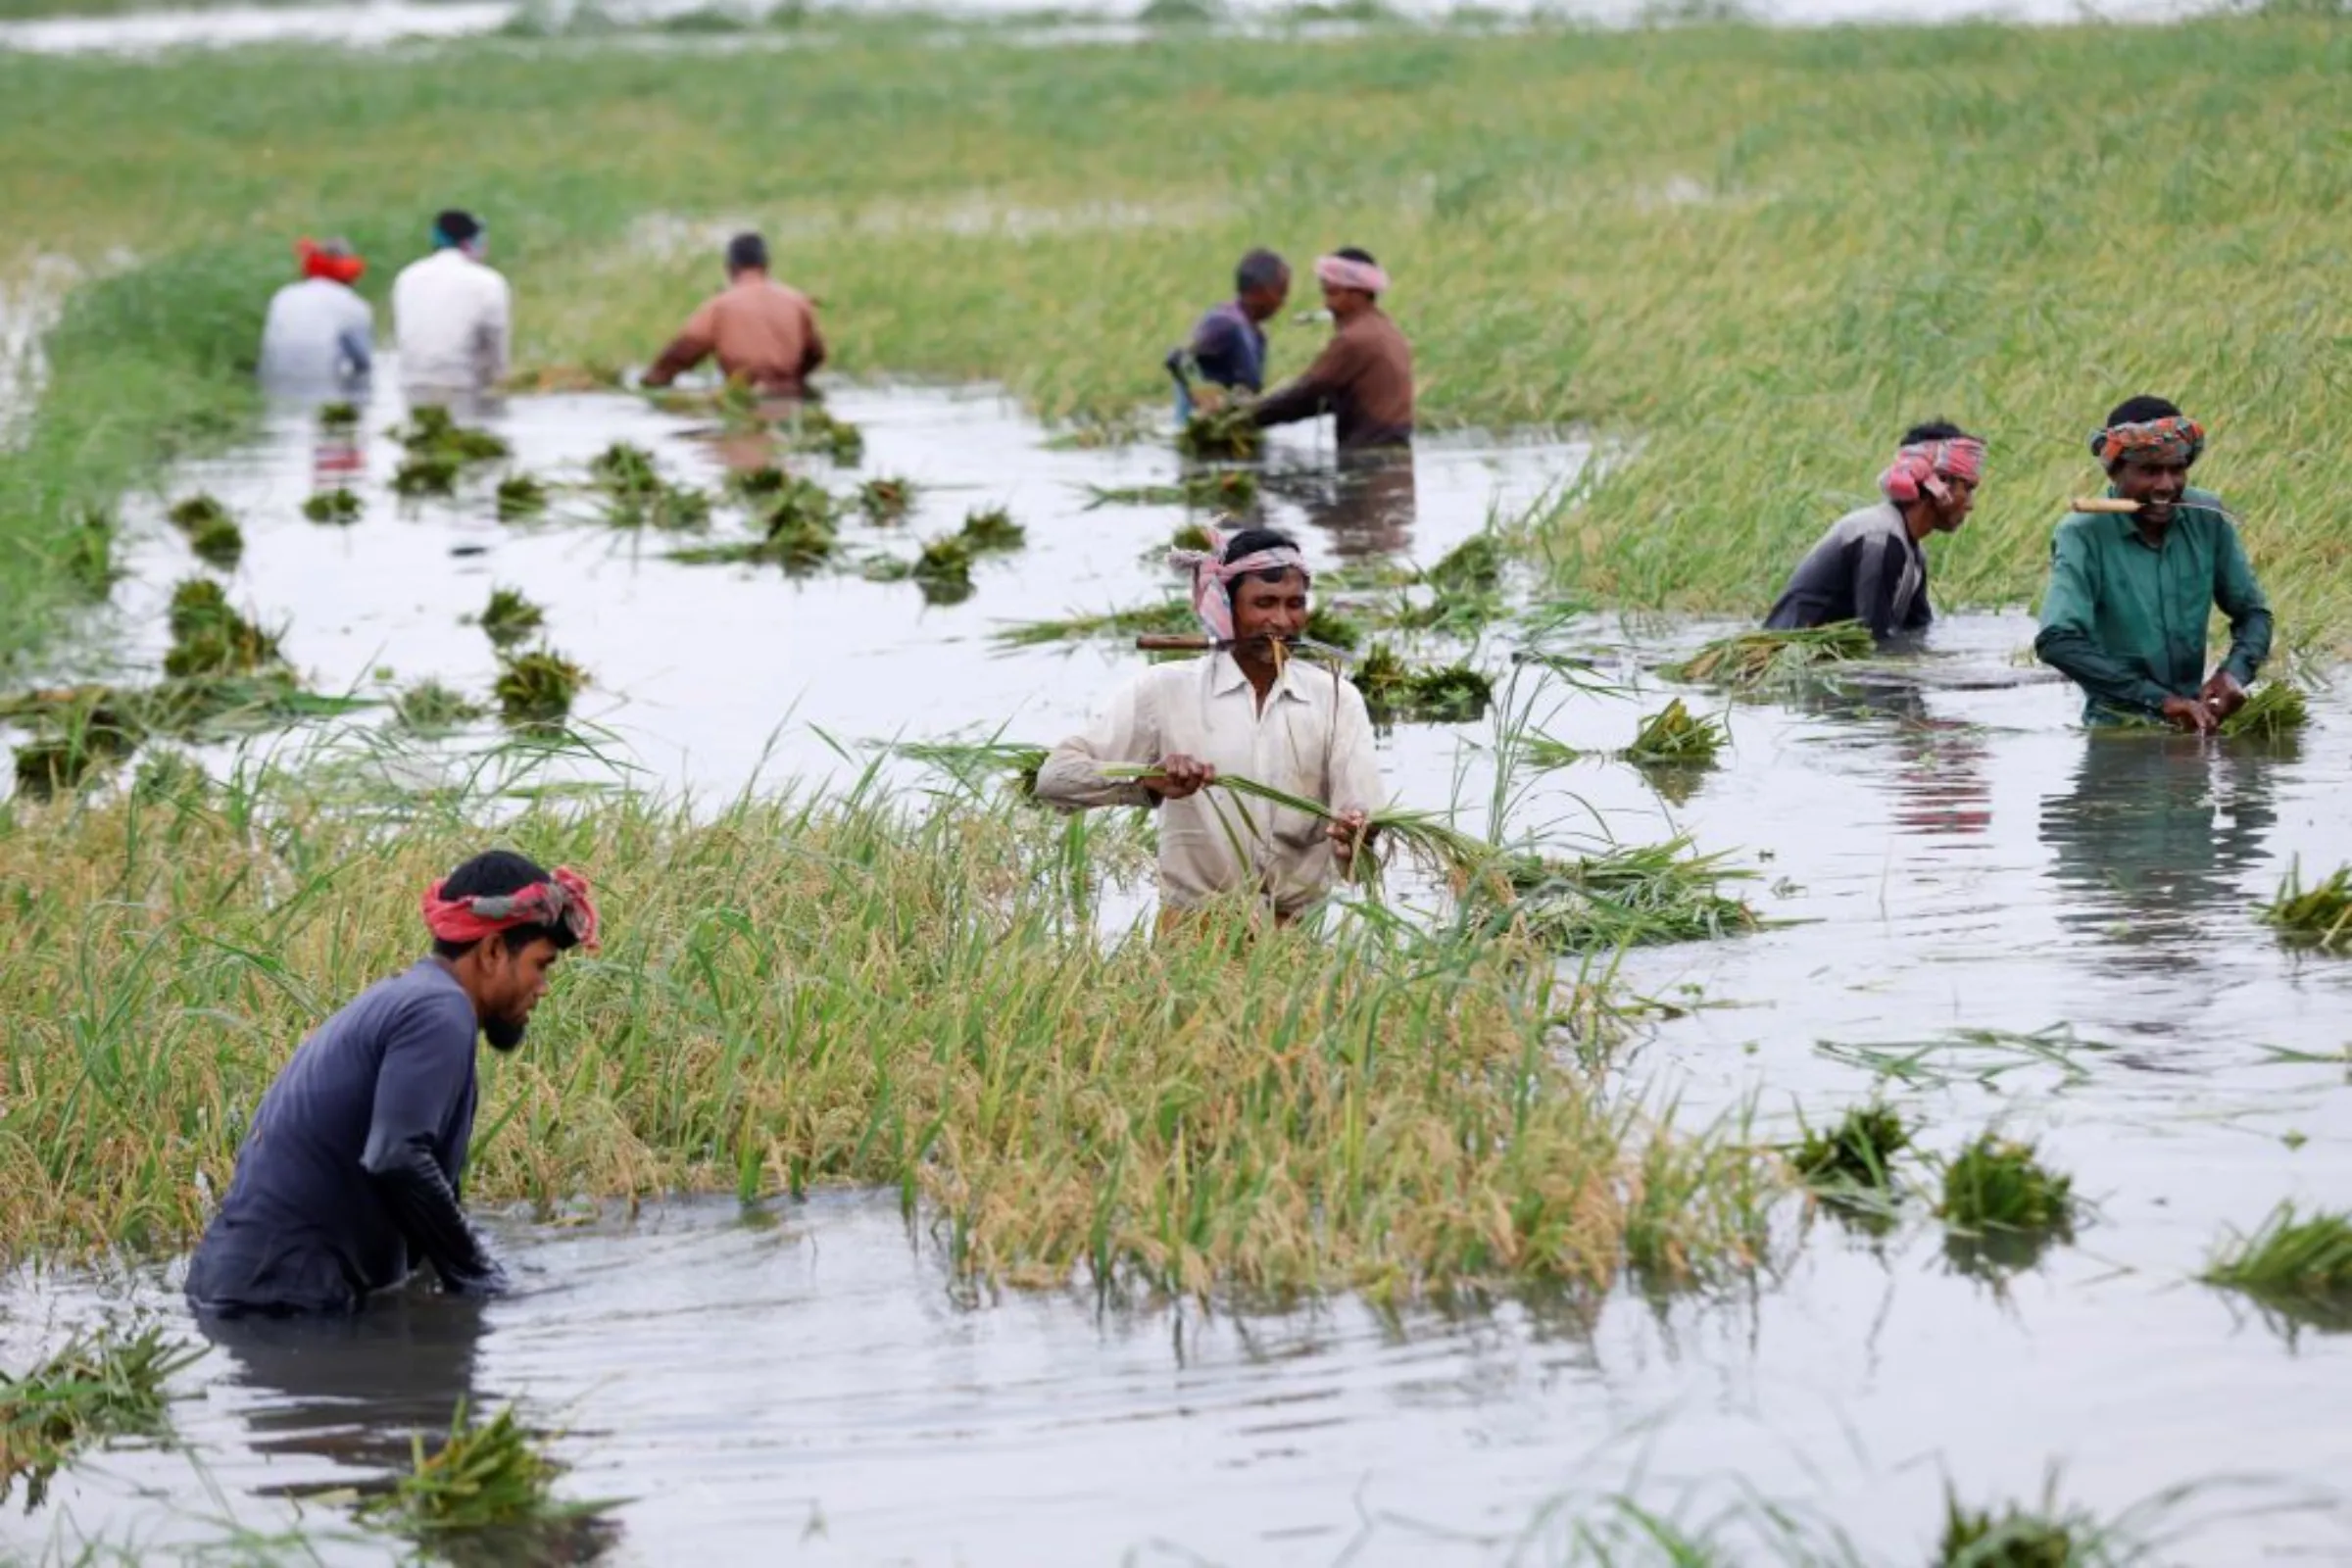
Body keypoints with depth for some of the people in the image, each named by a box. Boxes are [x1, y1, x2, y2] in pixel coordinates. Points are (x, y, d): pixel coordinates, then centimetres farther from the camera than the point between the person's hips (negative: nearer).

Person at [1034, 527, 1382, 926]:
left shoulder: (1336, 698, 10)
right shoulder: (1166, 690, 3)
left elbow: (1361, 812, 0)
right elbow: (1054, 777, -4)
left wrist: (1354, 832, -24)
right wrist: (1148, 781, -21)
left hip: (1293, 930, 2)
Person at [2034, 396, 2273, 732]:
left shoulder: (2207, 518, 3)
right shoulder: (2083, 536, -11)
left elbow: (2252, 613, 13)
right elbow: (2057, 642, -24)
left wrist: (2234, 672, -10)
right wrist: (2161, 700, -29)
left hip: (2193, 723, 4)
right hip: (2117, 726, -4)